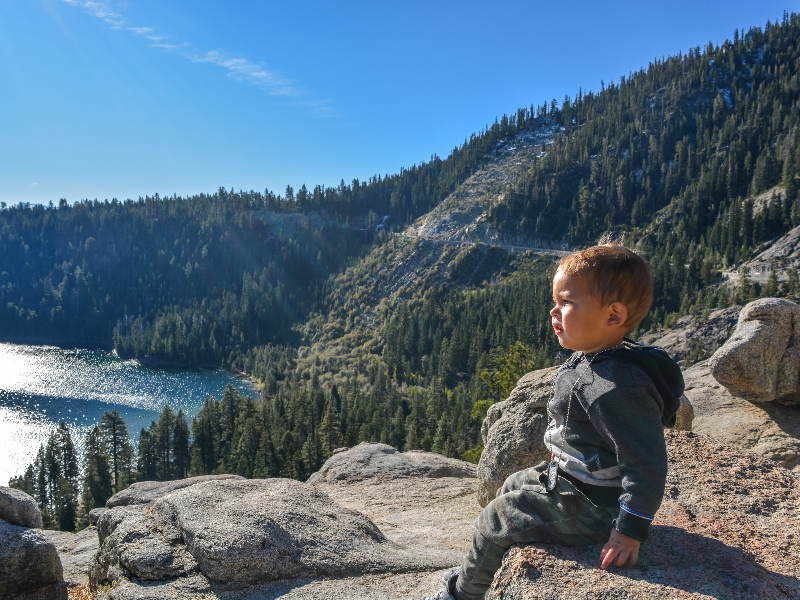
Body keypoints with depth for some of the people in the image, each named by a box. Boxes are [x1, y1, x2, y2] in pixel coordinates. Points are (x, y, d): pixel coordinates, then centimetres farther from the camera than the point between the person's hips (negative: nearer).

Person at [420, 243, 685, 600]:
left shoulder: (619, 386, -35)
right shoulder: (589, 362, -2)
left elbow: (647, 465, -31)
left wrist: (630, 530, -26)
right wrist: (563, 452, 25)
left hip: (591, 508, -9)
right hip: (570, 476, 10)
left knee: (494, 520, 3)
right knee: (512, 488, 25)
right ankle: (478, 570, 45)